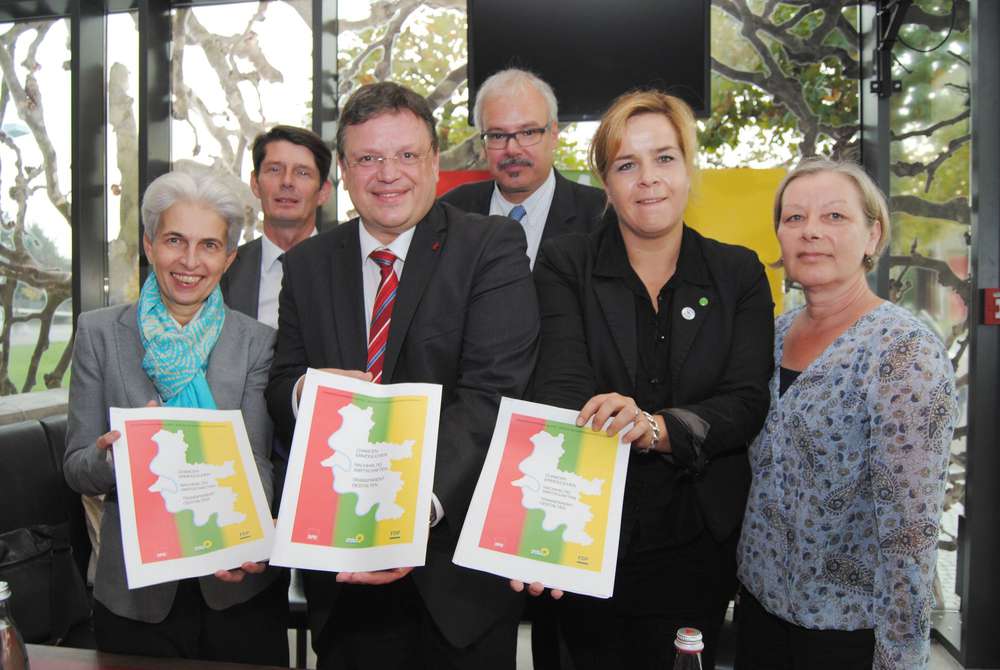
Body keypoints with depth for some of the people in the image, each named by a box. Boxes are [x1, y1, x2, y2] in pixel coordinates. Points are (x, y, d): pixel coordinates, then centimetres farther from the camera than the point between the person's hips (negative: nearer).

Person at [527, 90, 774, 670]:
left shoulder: (739, 273, 2)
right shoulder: (565, 266, -3)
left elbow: (748, 401, -9)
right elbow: (562, 391, -17)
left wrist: (656, 427, -29)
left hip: (699, 548, 2)